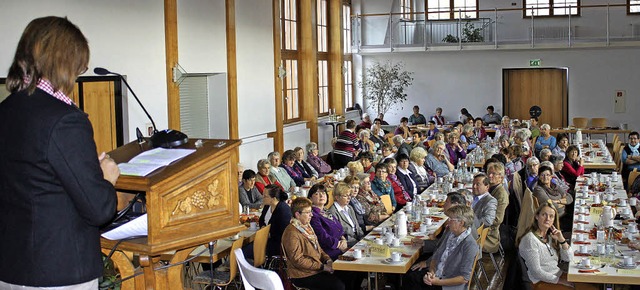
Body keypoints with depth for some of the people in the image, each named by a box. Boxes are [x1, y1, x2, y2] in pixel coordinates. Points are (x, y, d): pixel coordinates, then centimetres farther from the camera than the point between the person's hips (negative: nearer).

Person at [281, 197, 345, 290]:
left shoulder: (307, 226, 14)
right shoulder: (292, 233, -17)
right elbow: (297, 260, -21)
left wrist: (328, 260, 2)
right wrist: (322, 267, -19)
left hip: (317, 268, 9)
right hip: (303, 276, -9)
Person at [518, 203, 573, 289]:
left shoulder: (551, 236, 10)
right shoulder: (530, 239, -16)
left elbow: (568, 258, 8)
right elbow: (536, 271, -18)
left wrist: (562, 240, -6)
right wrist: (560, 281, -15)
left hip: (558, 274, 8)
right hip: (542, 281, -7)